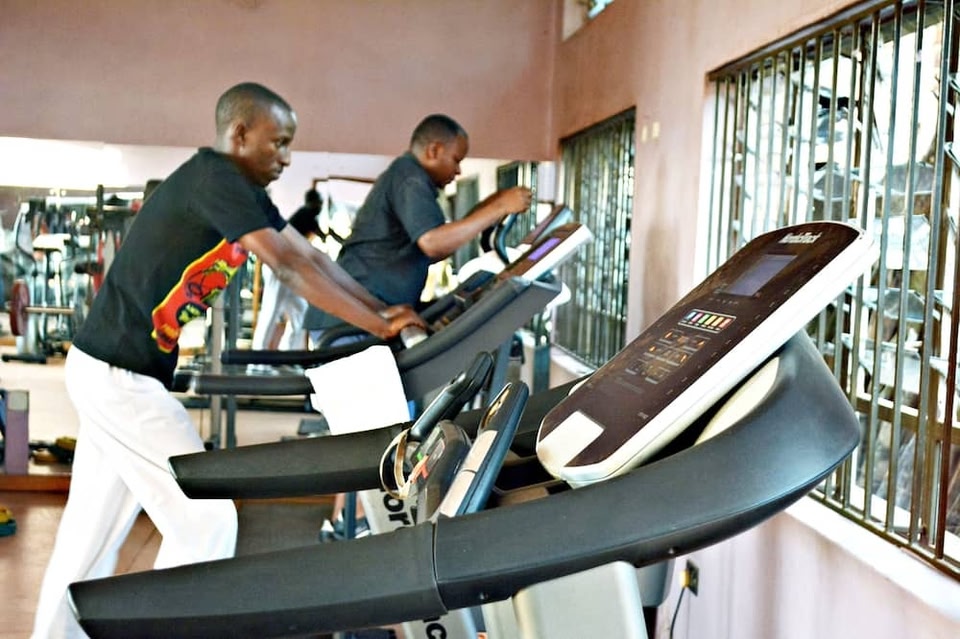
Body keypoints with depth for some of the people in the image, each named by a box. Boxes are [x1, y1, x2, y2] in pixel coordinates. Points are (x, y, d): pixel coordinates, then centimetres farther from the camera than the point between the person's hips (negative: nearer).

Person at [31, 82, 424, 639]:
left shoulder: (241, 190, 11)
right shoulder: (214, 177, -17)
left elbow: (311, 256, 12)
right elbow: (292, 268, -21)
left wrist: (382, 310, 7)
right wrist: (379, 327, -16)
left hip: (109, 370, 10)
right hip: (121, 376, -10)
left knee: (93, 529, 18)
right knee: (205, 520, -6)